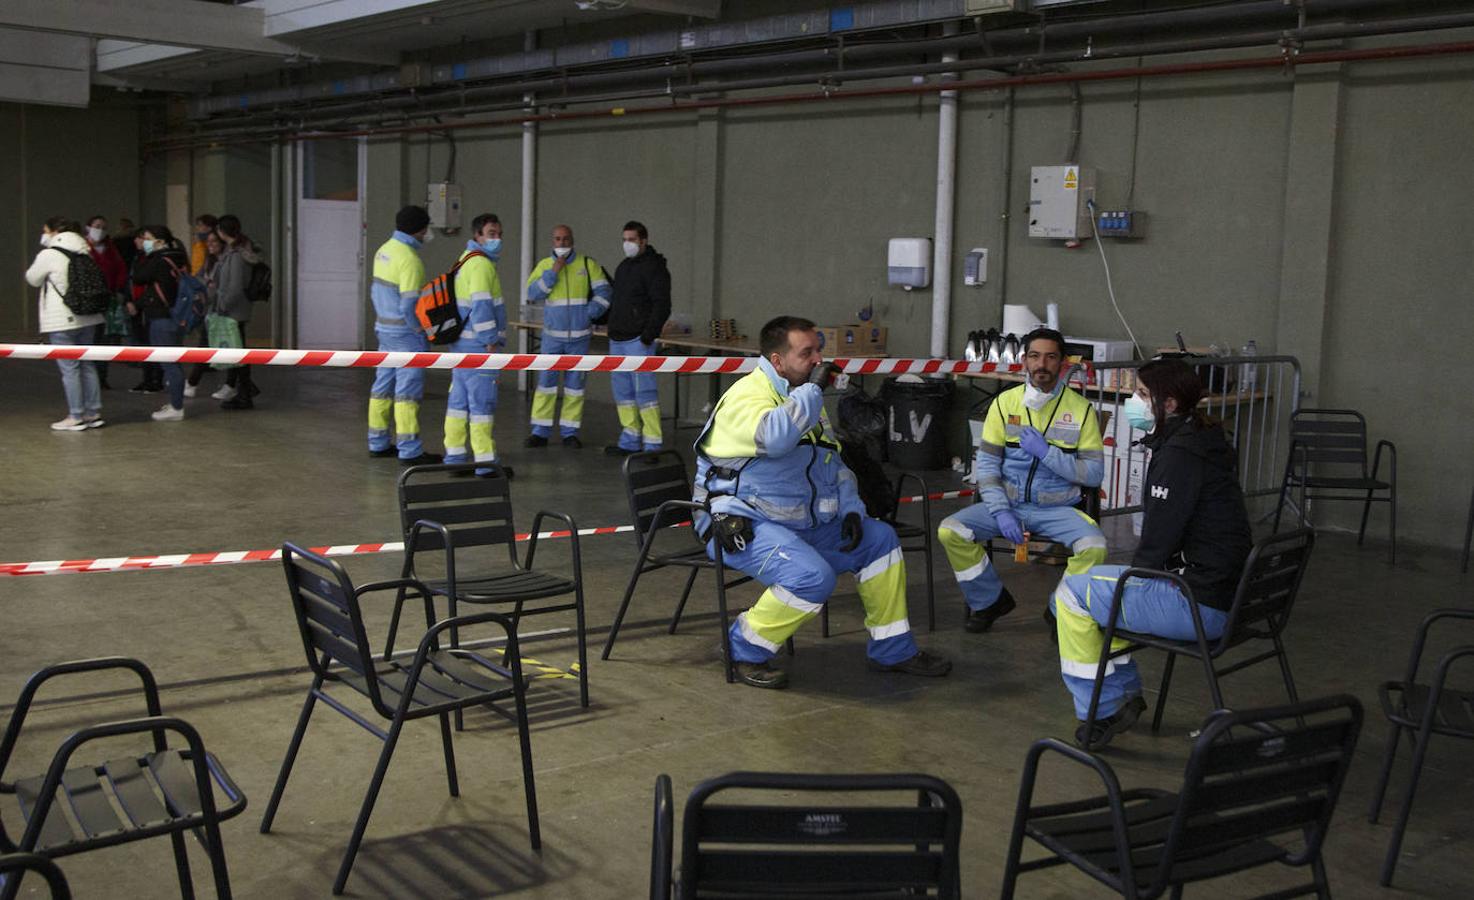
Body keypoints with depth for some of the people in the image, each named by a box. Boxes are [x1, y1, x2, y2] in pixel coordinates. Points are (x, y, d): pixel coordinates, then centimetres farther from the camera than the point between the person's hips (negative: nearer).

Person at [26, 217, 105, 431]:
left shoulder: (49, 255, -11)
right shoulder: (82, 252, 8)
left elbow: (33, 279, 2)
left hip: (62, 321, -7)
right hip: (88, 317, 7)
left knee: (69, 368, -2)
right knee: (87, 365, 13)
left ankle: (76, 417, 0)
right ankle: (93, 413, 17)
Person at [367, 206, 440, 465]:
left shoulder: (384, 250, 8)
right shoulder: (410, 259, -20)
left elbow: (375, 291, 15)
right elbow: (409, 305, -24)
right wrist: (424, 332, -13)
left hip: (385, 329, 9)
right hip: (406, 334, -9)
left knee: (383, 385, 14)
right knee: (408, 391, -7)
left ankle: (378, 443, 21)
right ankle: (410, 451, -6)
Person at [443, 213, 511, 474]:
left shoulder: (466, 260, 18)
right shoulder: (481, 264, -14)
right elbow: (481, 306, -20)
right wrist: (490, 342, -18)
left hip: (461, 343, 10)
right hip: (477, 345, -10)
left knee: (459, 399, 13)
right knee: (482, 401, -8)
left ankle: (454, 455, 19)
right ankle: (485, 462, -7)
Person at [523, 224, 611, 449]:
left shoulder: (588, 264, 2)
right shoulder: (544, 266, 4)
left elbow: (603, 292, -2)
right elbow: (532, 294, -7)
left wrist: (589, 314, -16)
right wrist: (553, 272, -15)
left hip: (579, 336, 0)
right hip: (552, 335, 0)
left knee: (575, 383, 5)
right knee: (546, 381, -2)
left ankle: (570, 432, 13)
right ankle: (540, 432, 5)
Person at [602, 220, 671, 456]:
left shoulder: (653, 268, -8)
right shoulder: (624, 266, 19)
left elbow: (662, 306, -15)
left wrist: (647, 336, -19)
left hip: (638, 340, -9)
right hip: (617, 339, 9)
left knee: (644, 390, -10)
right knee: (622, 390, 11)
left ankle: (652, 444, -8)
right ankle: (630, 441, 18)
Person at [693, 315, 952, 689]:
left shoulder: (807, 398, 15)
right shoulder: (748, 395, -15)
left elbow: (833, 464, 24)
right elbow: (775, 438, -38)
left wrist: (850, 508, 7)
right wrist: (811, 391, -22)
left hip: (803, 522, 10)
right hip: (743, 524, -9)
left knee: (879, 539, 6)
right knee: (813, 576, -31)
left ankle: (892, 649, 17)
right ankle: (744, 650, -10)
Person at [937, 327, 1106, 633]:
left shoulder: (1081, 409, -2)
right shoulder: (1005, 403, 3)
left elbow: (1094, 474, -5)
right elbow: (986, 464, 0)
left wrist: (1047, 452, -17)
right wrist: (1001, 512, -14)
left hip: (1058, 508, -2)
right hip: (1008, 503, 2)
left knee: (1094, 546, -31)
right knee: (950, 530, -21)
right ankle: (990, 601, 6)